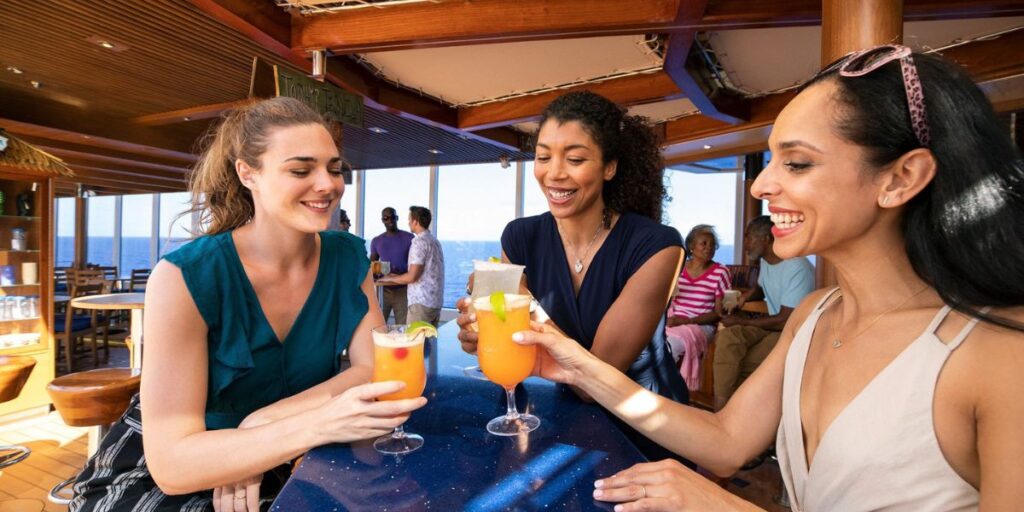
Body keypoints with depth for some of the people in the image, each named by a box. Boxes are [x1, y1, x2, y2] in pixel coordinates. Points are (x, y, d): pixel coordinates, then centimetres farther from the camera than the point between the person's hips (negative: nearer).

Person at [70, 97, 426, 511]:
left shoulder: (347, 258, -9)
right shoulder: (185, 276, -22)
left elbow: (374, 367, -13)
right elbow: (172, 462, -26)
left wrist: (264, 424, -26)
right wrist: (321, 423, -41)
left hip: (278, 470, 5)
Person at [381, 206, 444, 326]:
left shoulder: (419, 241, -12)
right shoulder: (434, 241, 15)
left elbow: (412, 277, -16)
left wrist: (391, 278, 1)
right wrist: (398, 276, 21)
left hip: (422, 302, -8)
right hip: (436, 302, 8)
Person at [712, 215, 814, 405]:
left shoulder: (798, 269, -21)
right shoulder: (765, 261, 6)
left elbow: (786, 321, -22)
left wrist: (741, 321, -14)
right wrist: (745, 296, 5)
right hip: (773, 325, 8)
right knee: (726, 336, -20)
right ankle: (721, 408, -16)